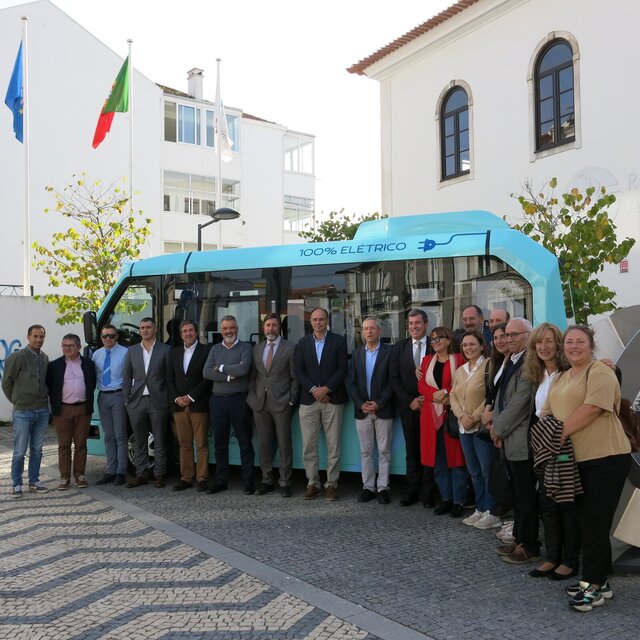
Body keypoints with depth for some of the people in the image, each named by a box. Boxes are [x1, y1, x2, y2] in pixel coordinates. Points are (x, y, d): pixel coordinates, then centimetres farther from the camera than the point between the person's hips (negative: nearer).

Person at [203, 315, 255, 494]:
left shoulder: (245, 348, 0)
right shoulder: (215, 349, 12)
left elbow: (243, 368, -18)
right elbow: (206, 372, -1)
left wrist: (221, 368, -7)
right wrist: (229, 376, -12)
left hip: (239, 399, -4)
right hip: (217, 400, 4)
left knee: (245, 442, 1)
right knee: (220, 443, 11)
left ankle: (249, 482, 8)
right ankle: (220, 481, 20)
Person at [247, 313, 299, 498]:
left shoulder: (290, 348, 0)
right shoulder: (257, 349, 13)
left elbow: (295, 377, 0)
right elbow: (252, 376, 15)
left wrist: (291, 400, -6)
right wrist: (252, 397, 4)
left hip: (281, 403, -4)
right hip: (260, 402, 4)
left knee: (284, 444, 0)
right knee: (264, 444, 8)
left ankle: (285, 482, 7)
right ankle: (267, 480, 18)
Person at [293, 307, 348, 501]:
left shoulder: (338, 341, 4)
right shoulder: (303, 343, 10)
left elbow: (342, 368, -2)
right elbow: (298, 370, 3)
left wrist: (326, 389, -12)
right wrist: (313, 390, -9)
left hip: (332, 398, -2)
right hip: (308, 399, 2)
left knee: (333, 445, 1)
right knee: (308, 445, 2)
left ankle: (331, 483, 9)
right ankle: (312, 483, 11)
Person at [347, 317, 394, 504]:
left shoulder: (389, 352, -3)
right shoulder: (357, 354, 9)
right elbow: (351, 382, 5)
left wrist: (379, 403, -14)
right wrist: (361, 404, -7)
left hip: (383, 410, -3)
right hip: (362, 410, 3)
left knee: (384, 451, 3)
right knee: (365, 451, 8)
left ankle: (383, 488, 10)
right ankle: (368, 487, 16)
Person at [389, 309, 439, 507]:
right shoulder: (399, 348, 5)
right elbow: (394, 379, 2)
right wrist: (409, 401, -7)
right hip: (408, 407, 2)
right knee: (411, 450, 8)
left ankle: (428, 493, 12)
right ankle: (412, 491, 15)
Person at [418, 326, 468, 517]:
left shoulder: (458, 360, -2)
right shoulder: (427, 360, 14)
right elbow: (421, 385, 6)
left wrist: (446, 392, -18)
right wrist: (436, 395, -12)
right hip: (432, 414, 5)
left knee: (455, 457, 0)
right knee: (438, 459, 8)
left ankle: (458, 501, 8)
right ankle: (446, 498, 18)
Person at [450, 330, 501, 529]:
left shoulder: (489, 366, -10)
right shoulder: (460, 370, 14)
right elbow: (453, 395, 10)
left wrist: (475, 417, -16)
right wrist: (462, 415, -7)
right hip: (465, 428, 7)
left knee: (488, 471, -2)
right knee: (474, 472, 14)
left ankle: (492, 513, 8)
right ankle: (480, 509, 24)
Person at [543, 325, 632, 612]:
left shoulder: (600, 372, -10)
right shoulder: (560, 379, 18)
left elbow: (591, 408, -21)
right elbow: (548, 412, 17)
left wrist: (561, 433, -17)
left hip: (605, 459, -8)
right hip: (575, 459, 9)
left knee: (594, 524, -4)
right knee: (587, 523, 14)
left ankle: (593, 585, 8)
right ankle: (599, 582, 25)